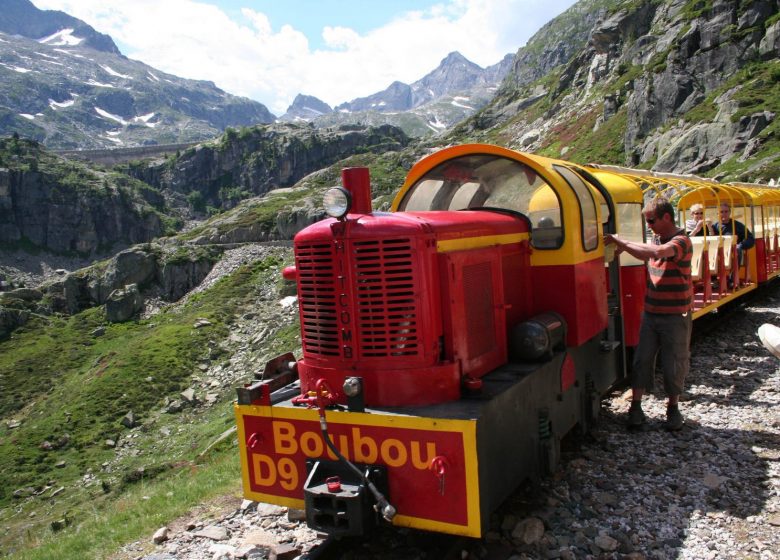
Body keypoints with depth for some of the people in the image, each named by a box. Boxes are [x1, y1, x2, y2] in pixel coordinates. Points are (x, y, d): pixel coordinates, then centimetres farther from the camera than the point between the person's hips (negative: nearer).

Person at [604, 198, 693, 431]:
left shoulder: (682, 241, -15)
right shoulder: (657, 239, 7)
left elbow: (659, 251, -36)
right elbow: (646, 254, 27)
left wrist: (623, 242, -29)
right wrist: (623, 246, 9)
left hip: (676, 314, -6)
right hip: (651, 311, 6)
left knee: (674, 362, 5)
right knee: (642, 358, 5)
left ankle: (673, 408, 22)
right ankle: (635, 407, 12)